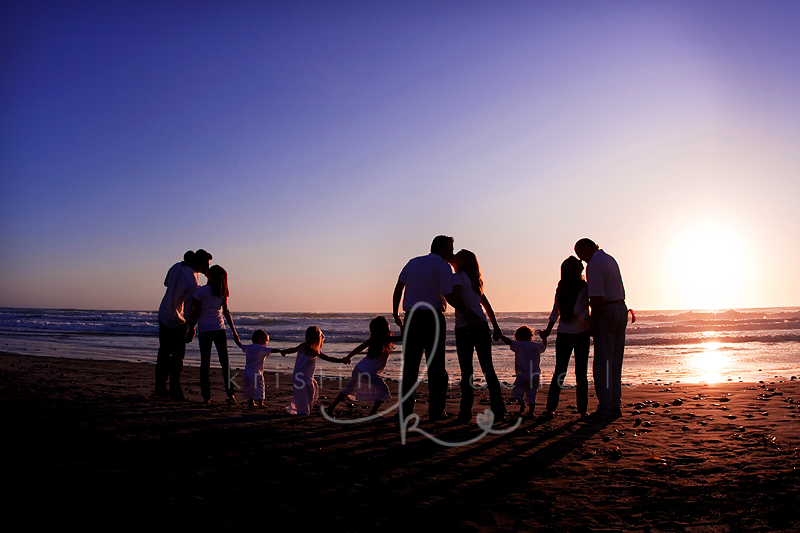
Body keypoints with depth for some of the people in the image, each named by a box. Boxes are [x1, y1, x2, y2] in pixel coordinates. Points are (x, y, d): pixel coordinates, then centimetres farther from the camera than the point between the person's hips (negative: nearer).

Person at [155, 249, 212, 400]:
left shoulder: (176, 267, -2)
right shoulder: (191, 281, -26)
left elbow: (166, 283, 16)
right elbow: (189, 309, -24)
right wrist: (191, 326, -13)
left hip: (163, 316, 8)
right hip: (177, 321, -8)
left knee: (163, 353, 14)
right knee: (178, 355, 2)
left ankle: (160, 388, 23)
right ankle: (175, 390, 4)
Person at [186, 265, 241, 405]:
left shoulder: (200, 291, -6)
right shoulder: (222, 293, 4)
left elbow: (195, 314, -5)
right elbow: (226, 312, 3)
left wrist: (191, 330, 4)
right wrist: (234, 331, 6)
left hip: (204, 330, -2)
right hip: (219, 329, 2)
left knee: (205, 363, 3)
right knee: (225, 362, 7)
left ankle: (206, 396, 3)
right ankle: (230, 394, 4)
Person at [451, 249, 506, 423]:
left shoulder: (457, 277, -1)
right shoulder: (475, 280, 20)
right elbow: (487, 305, 21)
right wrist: (496, 327, 22)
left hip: (465, 327, -6)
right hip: (482, 326, 6)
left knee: (466, 371, -3)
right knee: (488, 368, 8)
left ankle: (466, 411, -3)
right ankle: (498, 410, 9)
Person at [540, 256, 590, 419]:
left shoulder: (561, 288, 3)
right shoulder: (582, 287, -11)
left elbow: (555, 313, 7)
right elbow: (578, 311, -21)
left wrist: (548, 330, 17)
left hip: (563, 334, 4)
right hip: (580, 334, -4)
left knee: (559, 372, 8)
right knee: (581, 373, 4)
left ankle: (550, 409, 8)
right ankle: (582, 410, 8)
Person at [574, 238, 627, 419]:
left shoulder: (594, 264, -12)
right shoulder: (610, 259, 18)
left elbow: (597, 298, -21)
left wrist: (592, 322, -17)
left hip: (607, 313, -9)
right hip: (621, 309, 9)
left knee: (602, 363, -4)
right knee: (615, 362, 13)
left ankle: (604, 409, -2)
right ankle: (615, 406, 18)